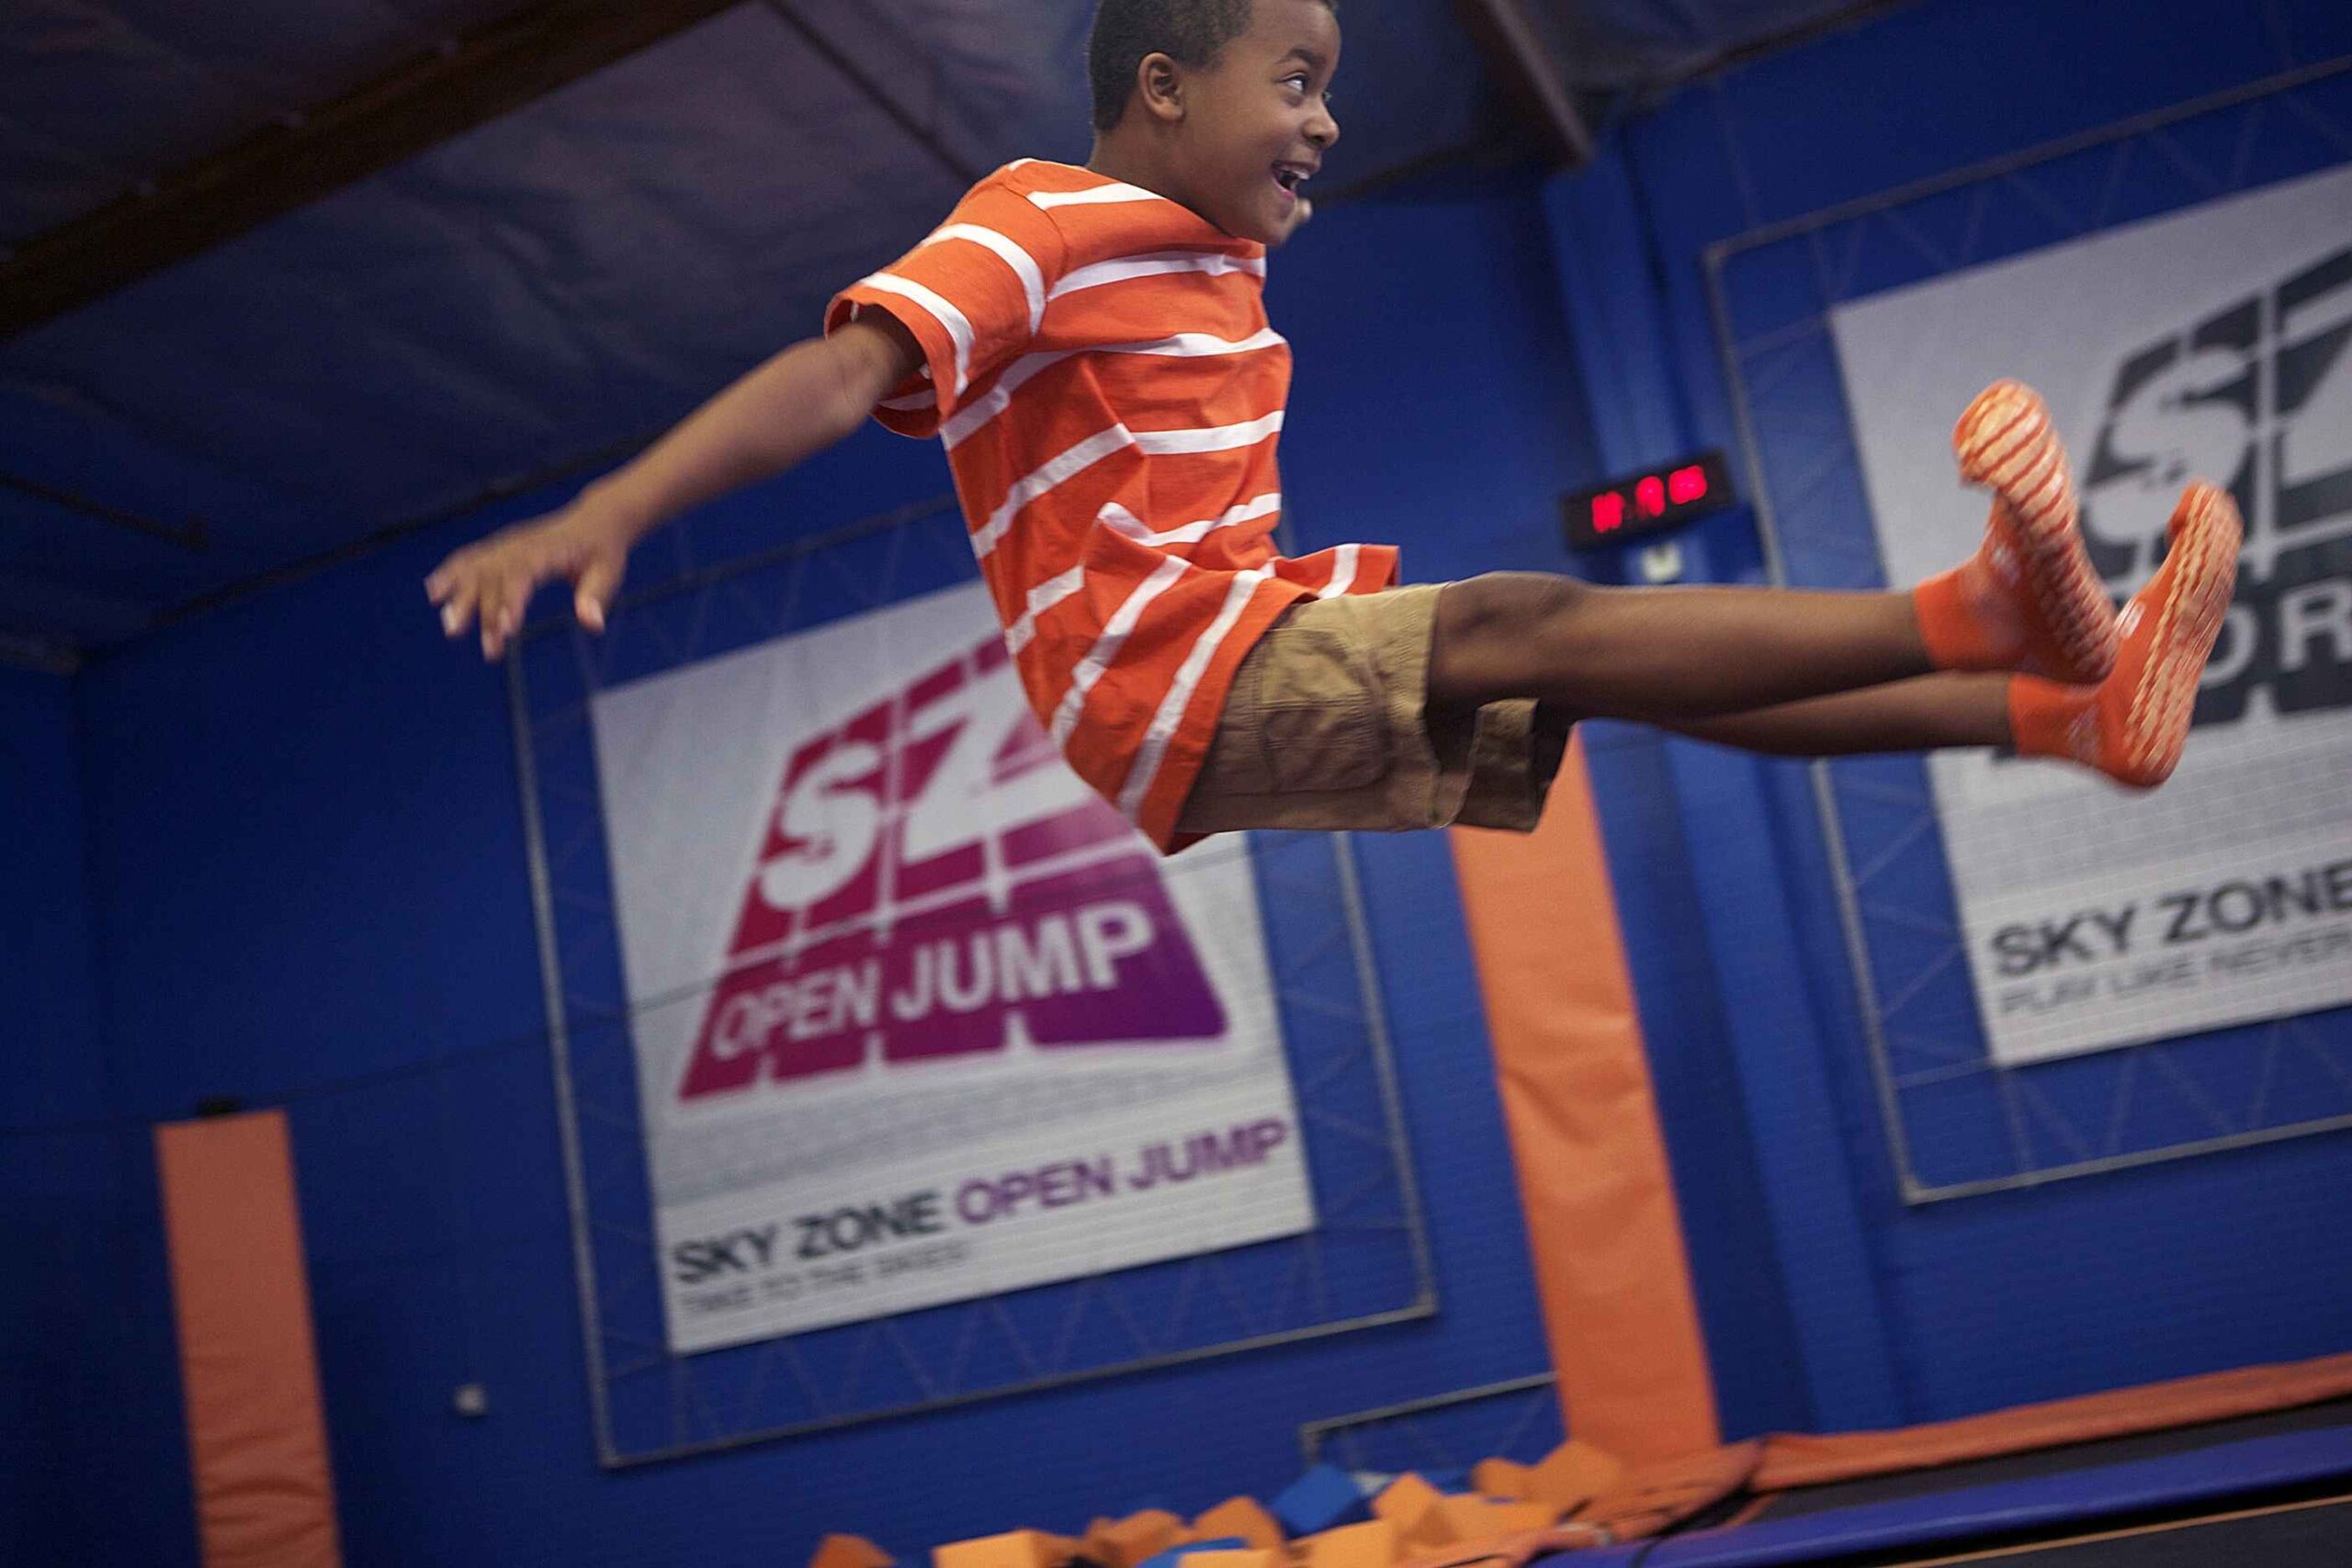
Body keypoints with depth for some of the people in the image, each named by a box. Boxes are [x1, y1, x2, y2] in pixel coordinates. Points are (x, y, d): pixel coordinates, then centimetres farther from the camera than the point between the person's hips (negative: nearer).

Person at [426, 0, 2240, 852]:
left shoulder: (1224, 271, 18)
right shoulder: (1035, 221, -8)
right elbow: (839, 378, -21)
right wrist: (603, 515, -32)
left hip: (1279, 639, 8)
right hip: (1157, 688, -8)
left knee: (1652, 670, -5)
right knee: (1536, 624, -26)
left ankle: (2071, 714, -10)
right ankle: (1981, 615, -33)